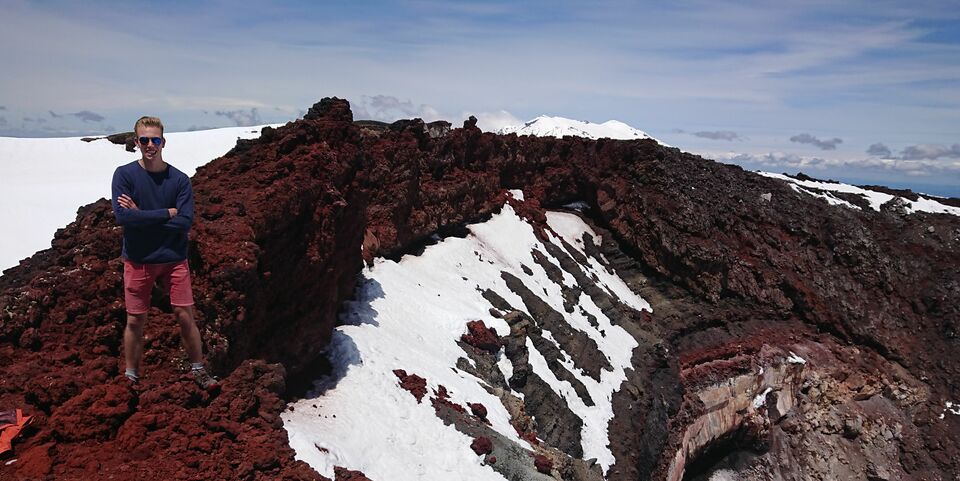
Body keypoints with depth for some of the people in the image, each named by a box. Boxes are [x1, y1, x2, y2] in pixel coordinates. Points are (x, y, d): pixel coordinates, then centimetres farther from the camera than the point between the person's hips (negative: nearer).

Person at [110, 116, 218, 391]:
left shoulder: (179, 179, -3)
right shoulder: (124, 175, -5)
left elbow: (185, 222, -13)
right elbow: (122, 216, -18)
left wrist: (142, 216, -15)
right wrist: (167, 213, -16)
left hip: (174, 259, 0)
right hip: (137, 262, 0)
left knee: (185, 316, 3)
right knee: (135, 321, 9)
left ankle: (198, 370, 19)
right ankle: (131, 377, 26)